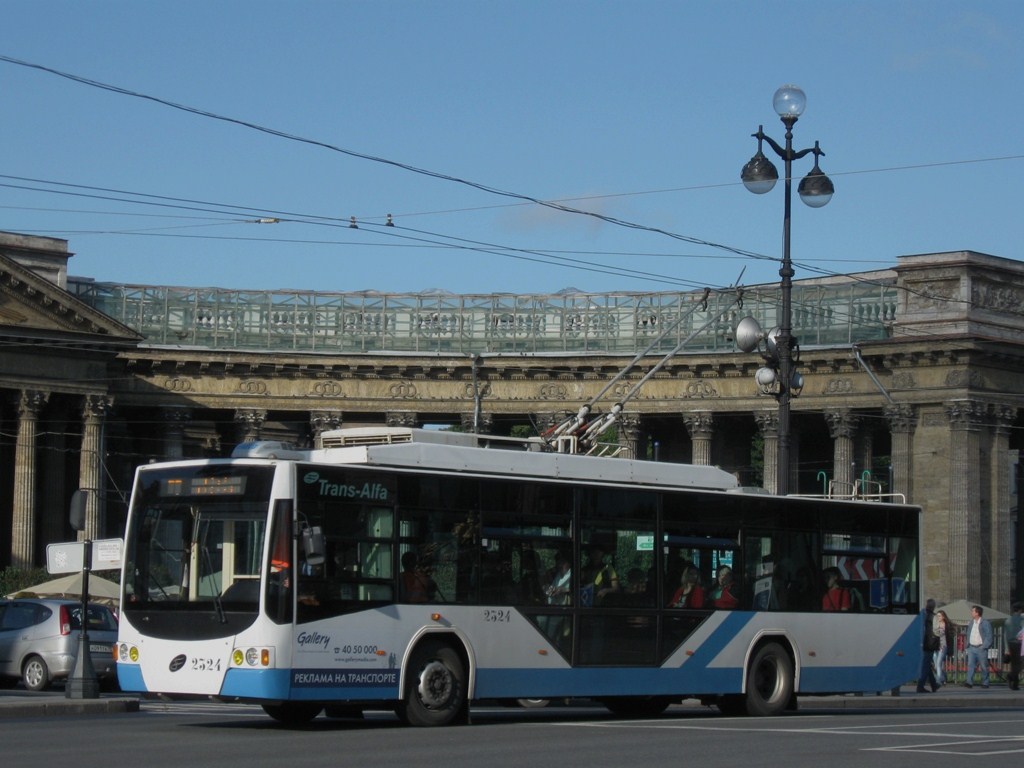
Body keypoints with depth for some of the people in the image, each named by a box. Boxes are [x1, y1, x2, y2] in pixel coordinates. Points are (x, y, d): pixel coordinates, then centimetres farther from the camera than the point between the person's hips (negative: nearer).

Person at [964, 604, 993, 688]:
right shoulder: (971, 622, 13)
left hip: (981, 648, -5)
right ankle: (969, 682, -13)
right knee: (970, 665, -7)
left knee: (984, 666, 3)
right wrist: (968, 645, 10)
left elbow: (989, 637, -9)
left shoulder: (986, 623, -7)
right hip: (972, 648, 5)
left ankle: (985, 683, 13)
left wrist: (983, 647, -14)